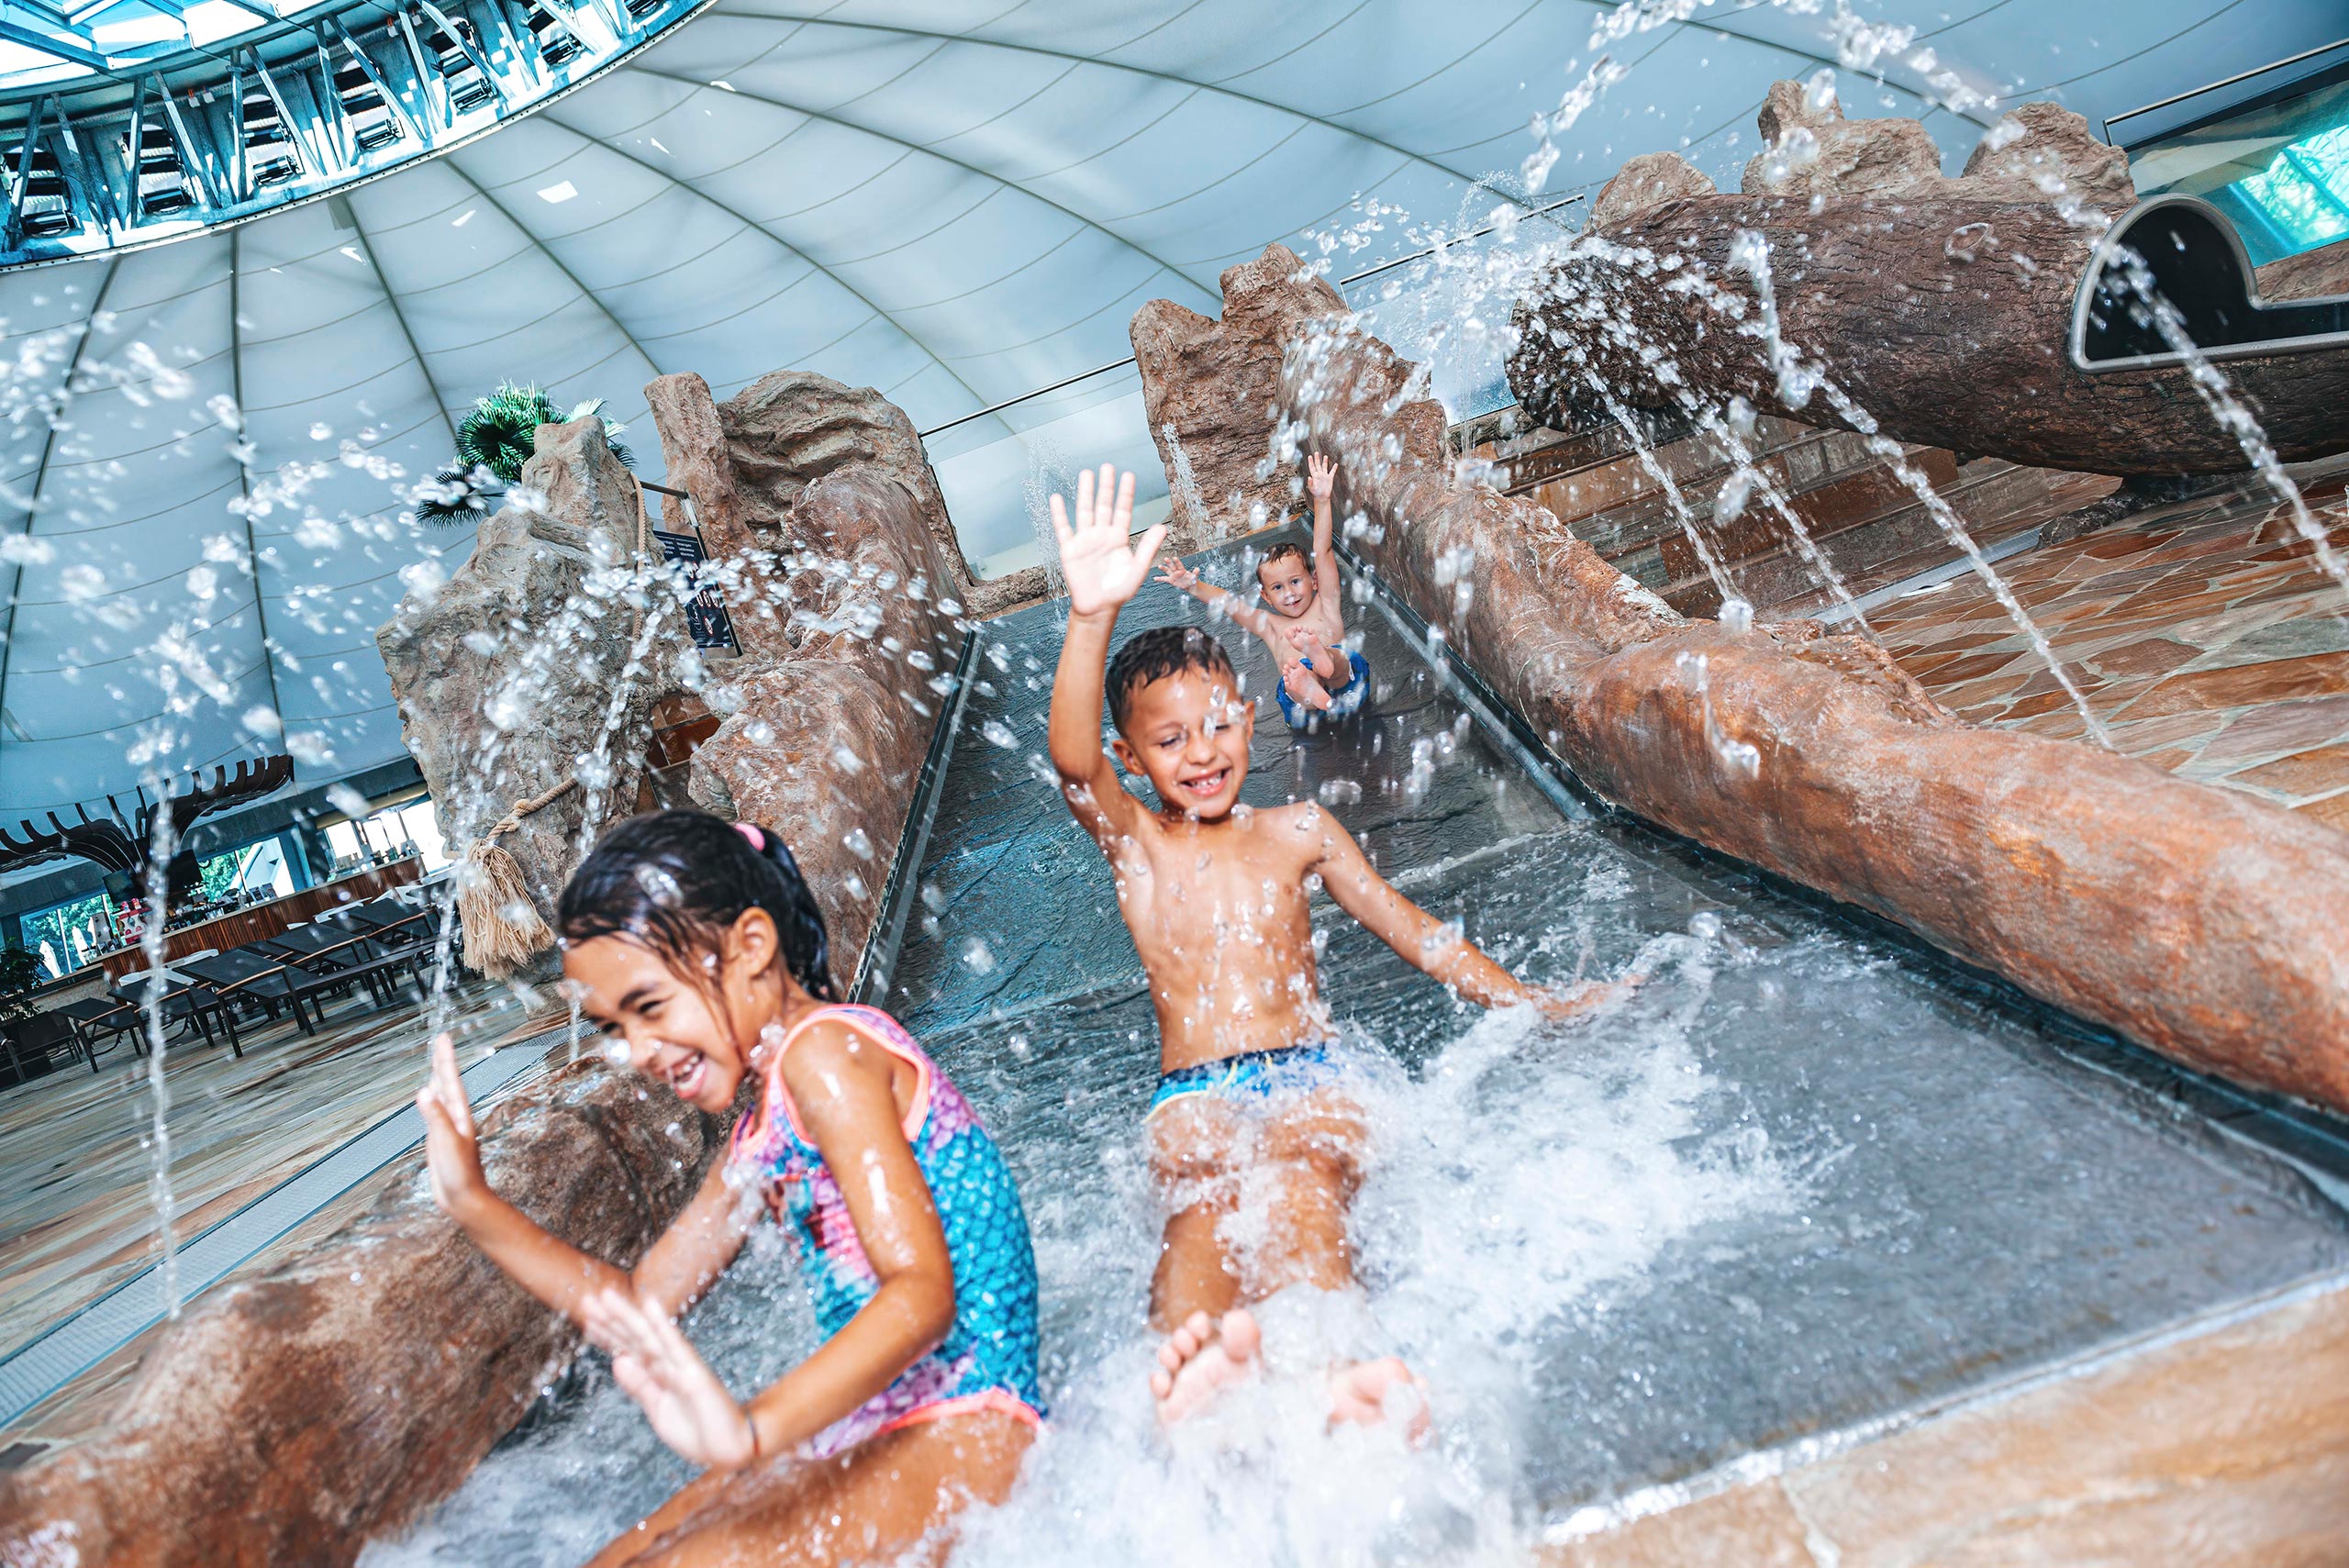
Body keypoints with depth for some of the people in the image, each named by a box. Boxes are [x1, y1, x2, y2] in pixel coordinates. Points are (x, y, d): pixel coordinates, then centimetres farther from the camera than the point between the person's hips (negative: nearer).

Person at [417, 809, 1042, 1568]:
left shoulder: (825, 1049, -15)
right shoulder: (764, 1132, 15)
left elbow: (923, 1291, -24)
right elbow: (641, 1305, 20)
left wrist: (751, 1429, -38)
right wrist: (473, 1204, 15)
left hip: (960, 1439, -10)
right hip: (857, 1445, 10)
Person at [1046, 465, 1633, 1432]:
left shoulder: (1296, 831, 16)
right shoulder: (1133, 843, 10)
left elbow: (1409, 928, 19)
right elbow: (1073, 760, -12)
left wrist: (1536, 1005, 16)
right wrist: (1091, 618, -28)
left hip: (1305, 1074, 1)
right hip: (1192, 1092, 0)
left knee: (1302, 1182, -35)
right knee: (1200, 1203, -35)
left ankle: (1330, 1364, -61)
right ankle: (1198, 1357, -64)